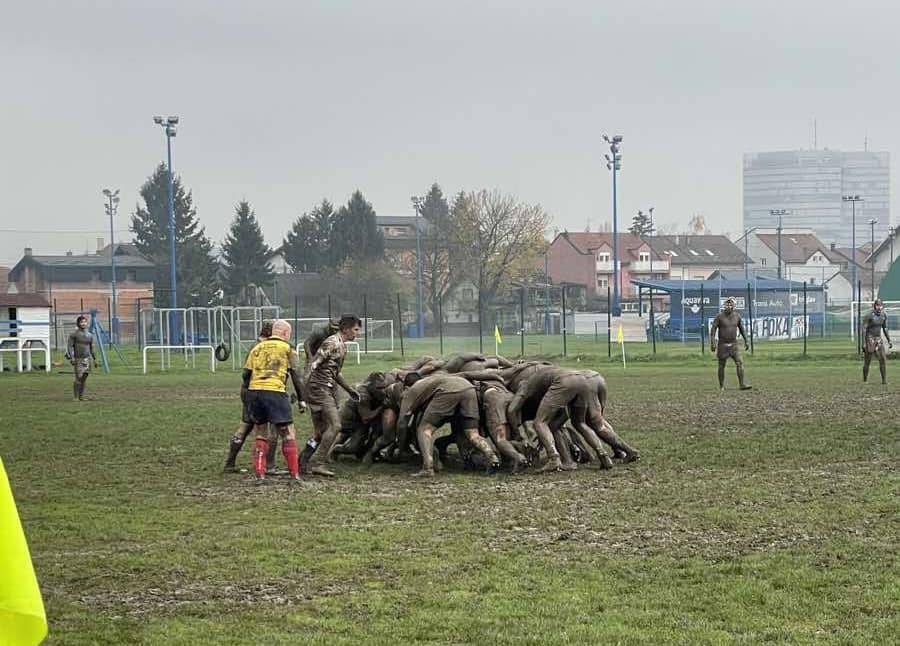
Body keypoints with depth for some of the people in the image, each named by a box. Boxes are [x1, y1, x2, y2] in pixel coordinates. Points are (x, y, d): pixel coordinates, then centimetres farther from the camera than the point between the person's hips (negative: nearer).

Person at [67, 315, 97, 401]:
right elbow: (70, 346, -7)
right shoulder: (74, 334, -3)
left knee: (84, 378, 4)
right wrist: (71, 358, -17)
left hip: (87, 359, 4)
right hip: (78, 359, -4)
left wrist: (94, 359, 17)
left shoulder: (90, 335, 11)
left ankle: (81, 396, 9)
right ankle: (75, 397, 0)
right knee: (78, 379, -9)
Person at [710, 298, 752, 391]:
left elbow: (742, 329, 11)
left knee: (740, 363, -12)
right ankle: (721, 386, 18)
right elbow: (713, 330, -13)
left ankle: (742, 384, -17)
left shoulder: (737, 316, 1)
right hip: (722, 345, -3)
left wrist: (746, 341, 9)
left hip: (734, 345, 3)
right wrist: (712, 343, -22)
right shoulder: (719, 316, -11)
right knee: (722, 366, 5)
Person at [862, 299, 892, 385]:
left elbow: (885, 328, 15)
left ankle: (884, 381, -4)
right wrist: (863, 343, -19)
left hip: (879, 339, 5)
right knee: (867, 361, 0)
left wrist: (889, 340, 13)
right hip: (869, 339, -5)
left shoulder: (884, 315, 4)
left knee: (882, 359, -6)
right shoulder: (869, 315, -14)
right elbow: (864, 329, -13)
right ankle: (865, 380, 13)